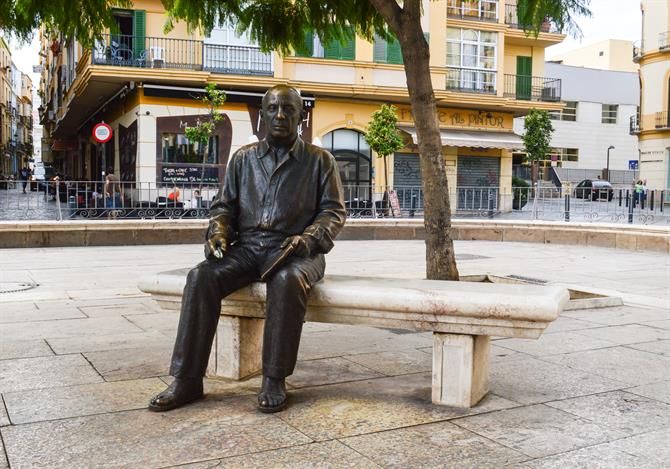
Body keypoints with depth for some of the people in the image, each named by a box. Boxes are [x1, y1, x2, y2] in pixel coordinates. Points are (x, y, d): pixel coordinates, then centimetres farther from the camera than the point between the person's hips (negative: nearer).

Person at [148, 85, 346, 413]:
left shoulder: (319, 159, 9)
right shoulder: (243, 158, 17)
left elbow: (333, 210, 4)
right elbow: (224, 205, 17)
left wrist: (308, 238, -15)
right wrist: (218, 232, -4)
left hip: (295, 250, -3)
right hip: (247, 247, 3)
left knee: (288, 281, -39)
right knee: (201, 277, -26)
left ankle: (274, 381, -27)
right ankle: (186, 380, -22)